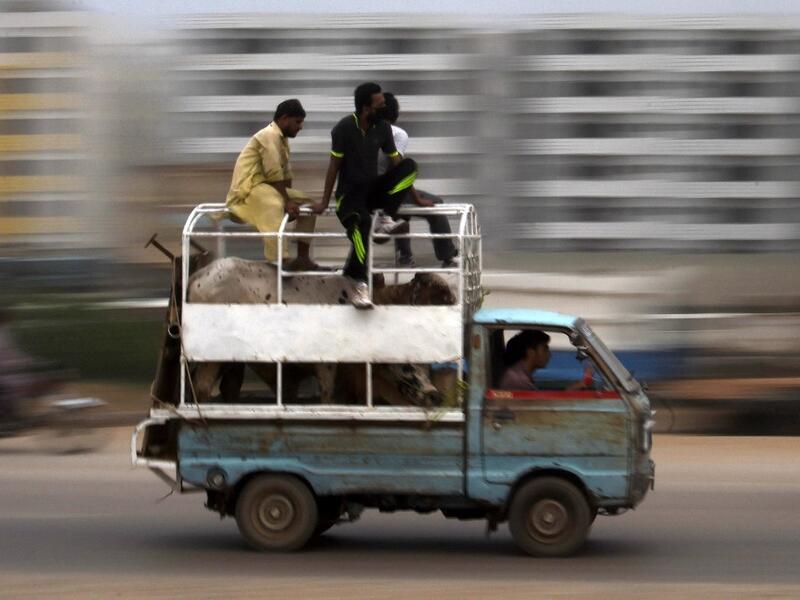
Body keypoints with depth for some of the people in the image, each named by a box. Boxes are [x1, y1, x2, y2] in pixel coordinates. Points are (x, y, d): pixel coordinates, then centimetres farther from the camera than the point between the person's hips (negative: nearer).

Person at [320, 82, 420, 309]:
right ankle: (359, 285, -43)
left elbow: (395, 161, 8)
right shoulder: (344, 128, -10)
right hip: (350, 192, -5)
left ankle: (387, 220, -22)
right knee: (362, 222, -39)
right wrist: (325, 201, -7)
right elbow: (335, 165, -8)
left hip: (373, 189, 5)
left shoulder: (382, 127, 3)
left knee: (410, 165, -20)